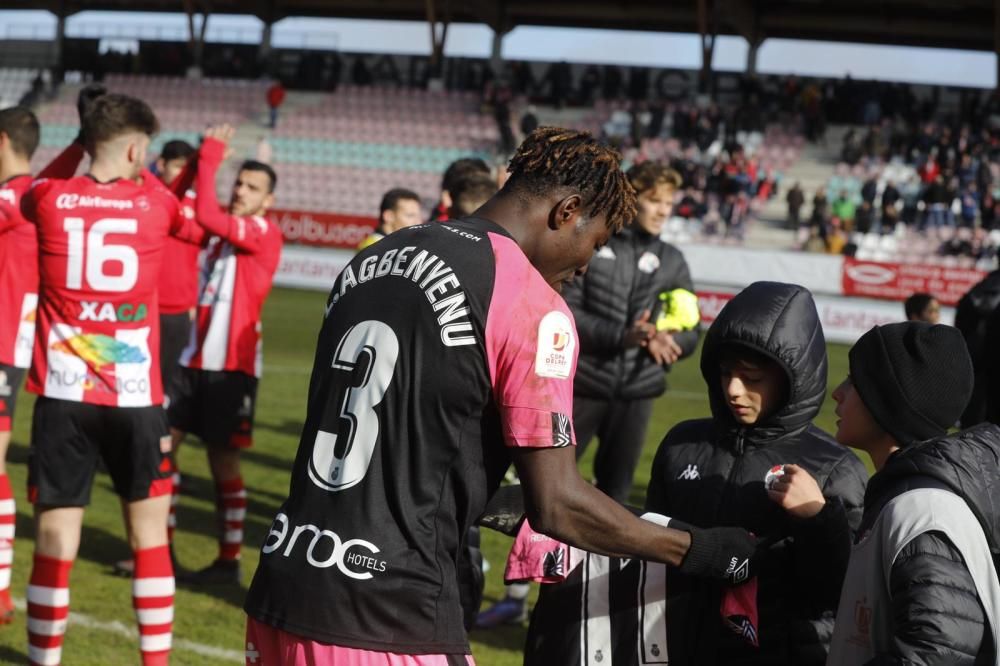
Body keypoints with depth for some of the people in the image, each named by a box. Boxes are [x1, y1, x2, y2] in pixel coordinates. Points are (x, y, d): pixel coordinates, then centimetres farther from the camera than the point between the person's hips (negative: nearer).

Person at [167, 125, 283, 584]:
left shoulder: (265, 236, -11)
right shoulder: (219, 229, 11)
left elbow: (205, 215, -24)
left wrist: (212, 153, -20)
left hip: (232, 364, -7)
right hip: (194, 356, 7)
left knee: (222, 459, -1)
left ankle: (229, 560, 10)